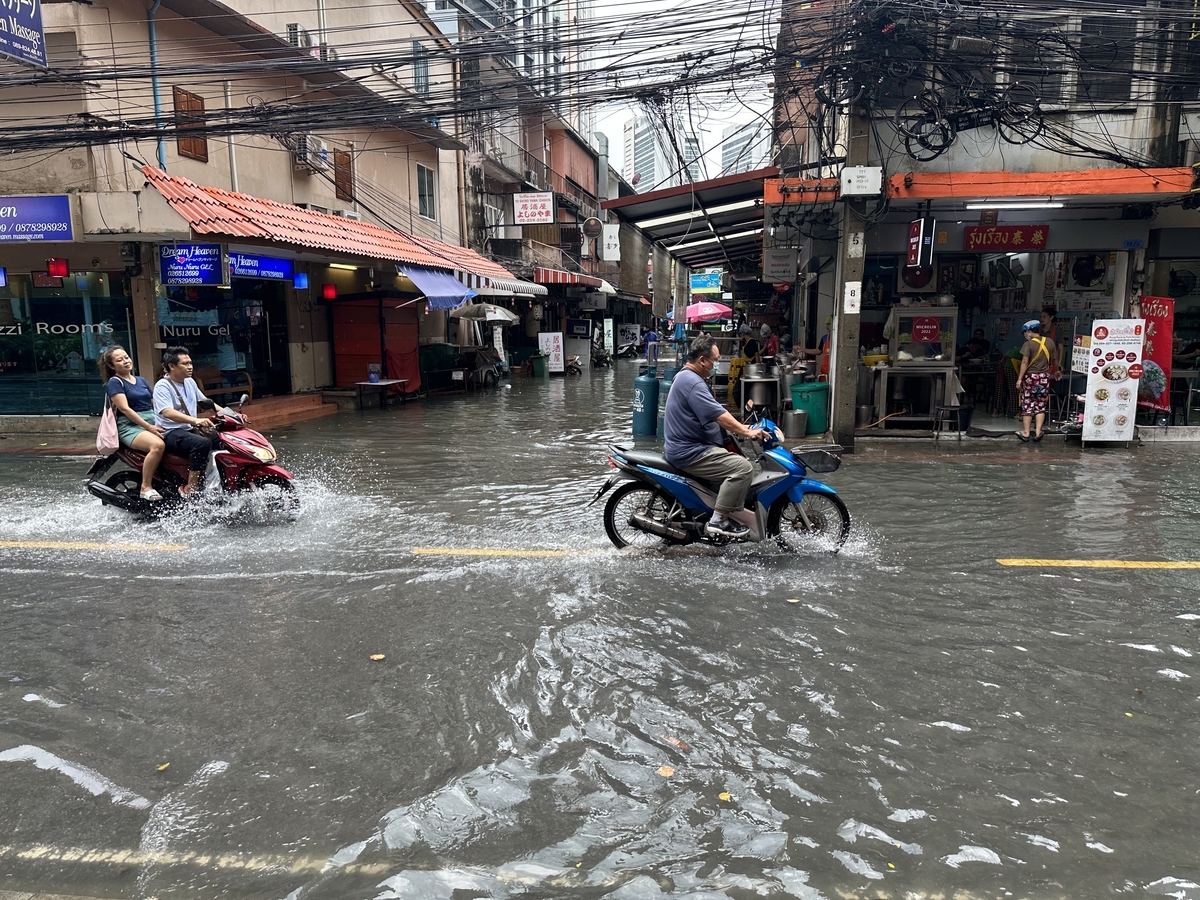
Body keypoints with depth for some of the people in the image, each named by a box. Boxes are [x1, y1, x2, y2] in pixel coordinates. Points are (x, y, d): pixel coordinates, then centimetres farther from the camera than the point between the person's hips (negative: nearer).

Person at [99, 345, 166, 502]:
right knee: (158, 445, -37)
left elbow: (155, 404, 21)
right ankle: (146, 488, -27)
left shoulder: (142, 380, 22)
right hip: (130, 427, -7)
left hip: (153, 423, 7)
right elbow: (125, 408, -10)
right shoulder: (114, 382, 1)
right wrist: (148, 427, -19)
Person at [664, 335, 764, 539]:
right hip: (690, 453, -12)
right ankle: (718, 520, -16)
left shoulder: (686, 377, 16)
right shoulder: (692, 383, -19)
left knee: (736, 457, 24)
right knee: (743, 467, -20)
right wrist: (747, 432, -18)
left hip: (686, 446, 12)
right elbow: (719, 415, -24)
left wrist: (742, 428, 17)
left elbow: (711, 414, 21)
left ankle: (723, 515, 21)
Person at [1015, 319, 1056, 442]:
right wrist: (1055, 372, 27)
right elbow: (1053, 360, 9)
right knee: (1040, 405, 10)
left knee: (1027, 405, 3)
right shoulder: (1049, 342, 2)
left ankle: (1025, 433, 5)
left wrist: (1019, 379, -14)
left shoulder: (1028, 344, -12)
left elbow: (1024, 362, -16)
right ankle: (1038, 432, 8)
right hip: (1044, 377, 4)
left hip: (1030, 377, -4)